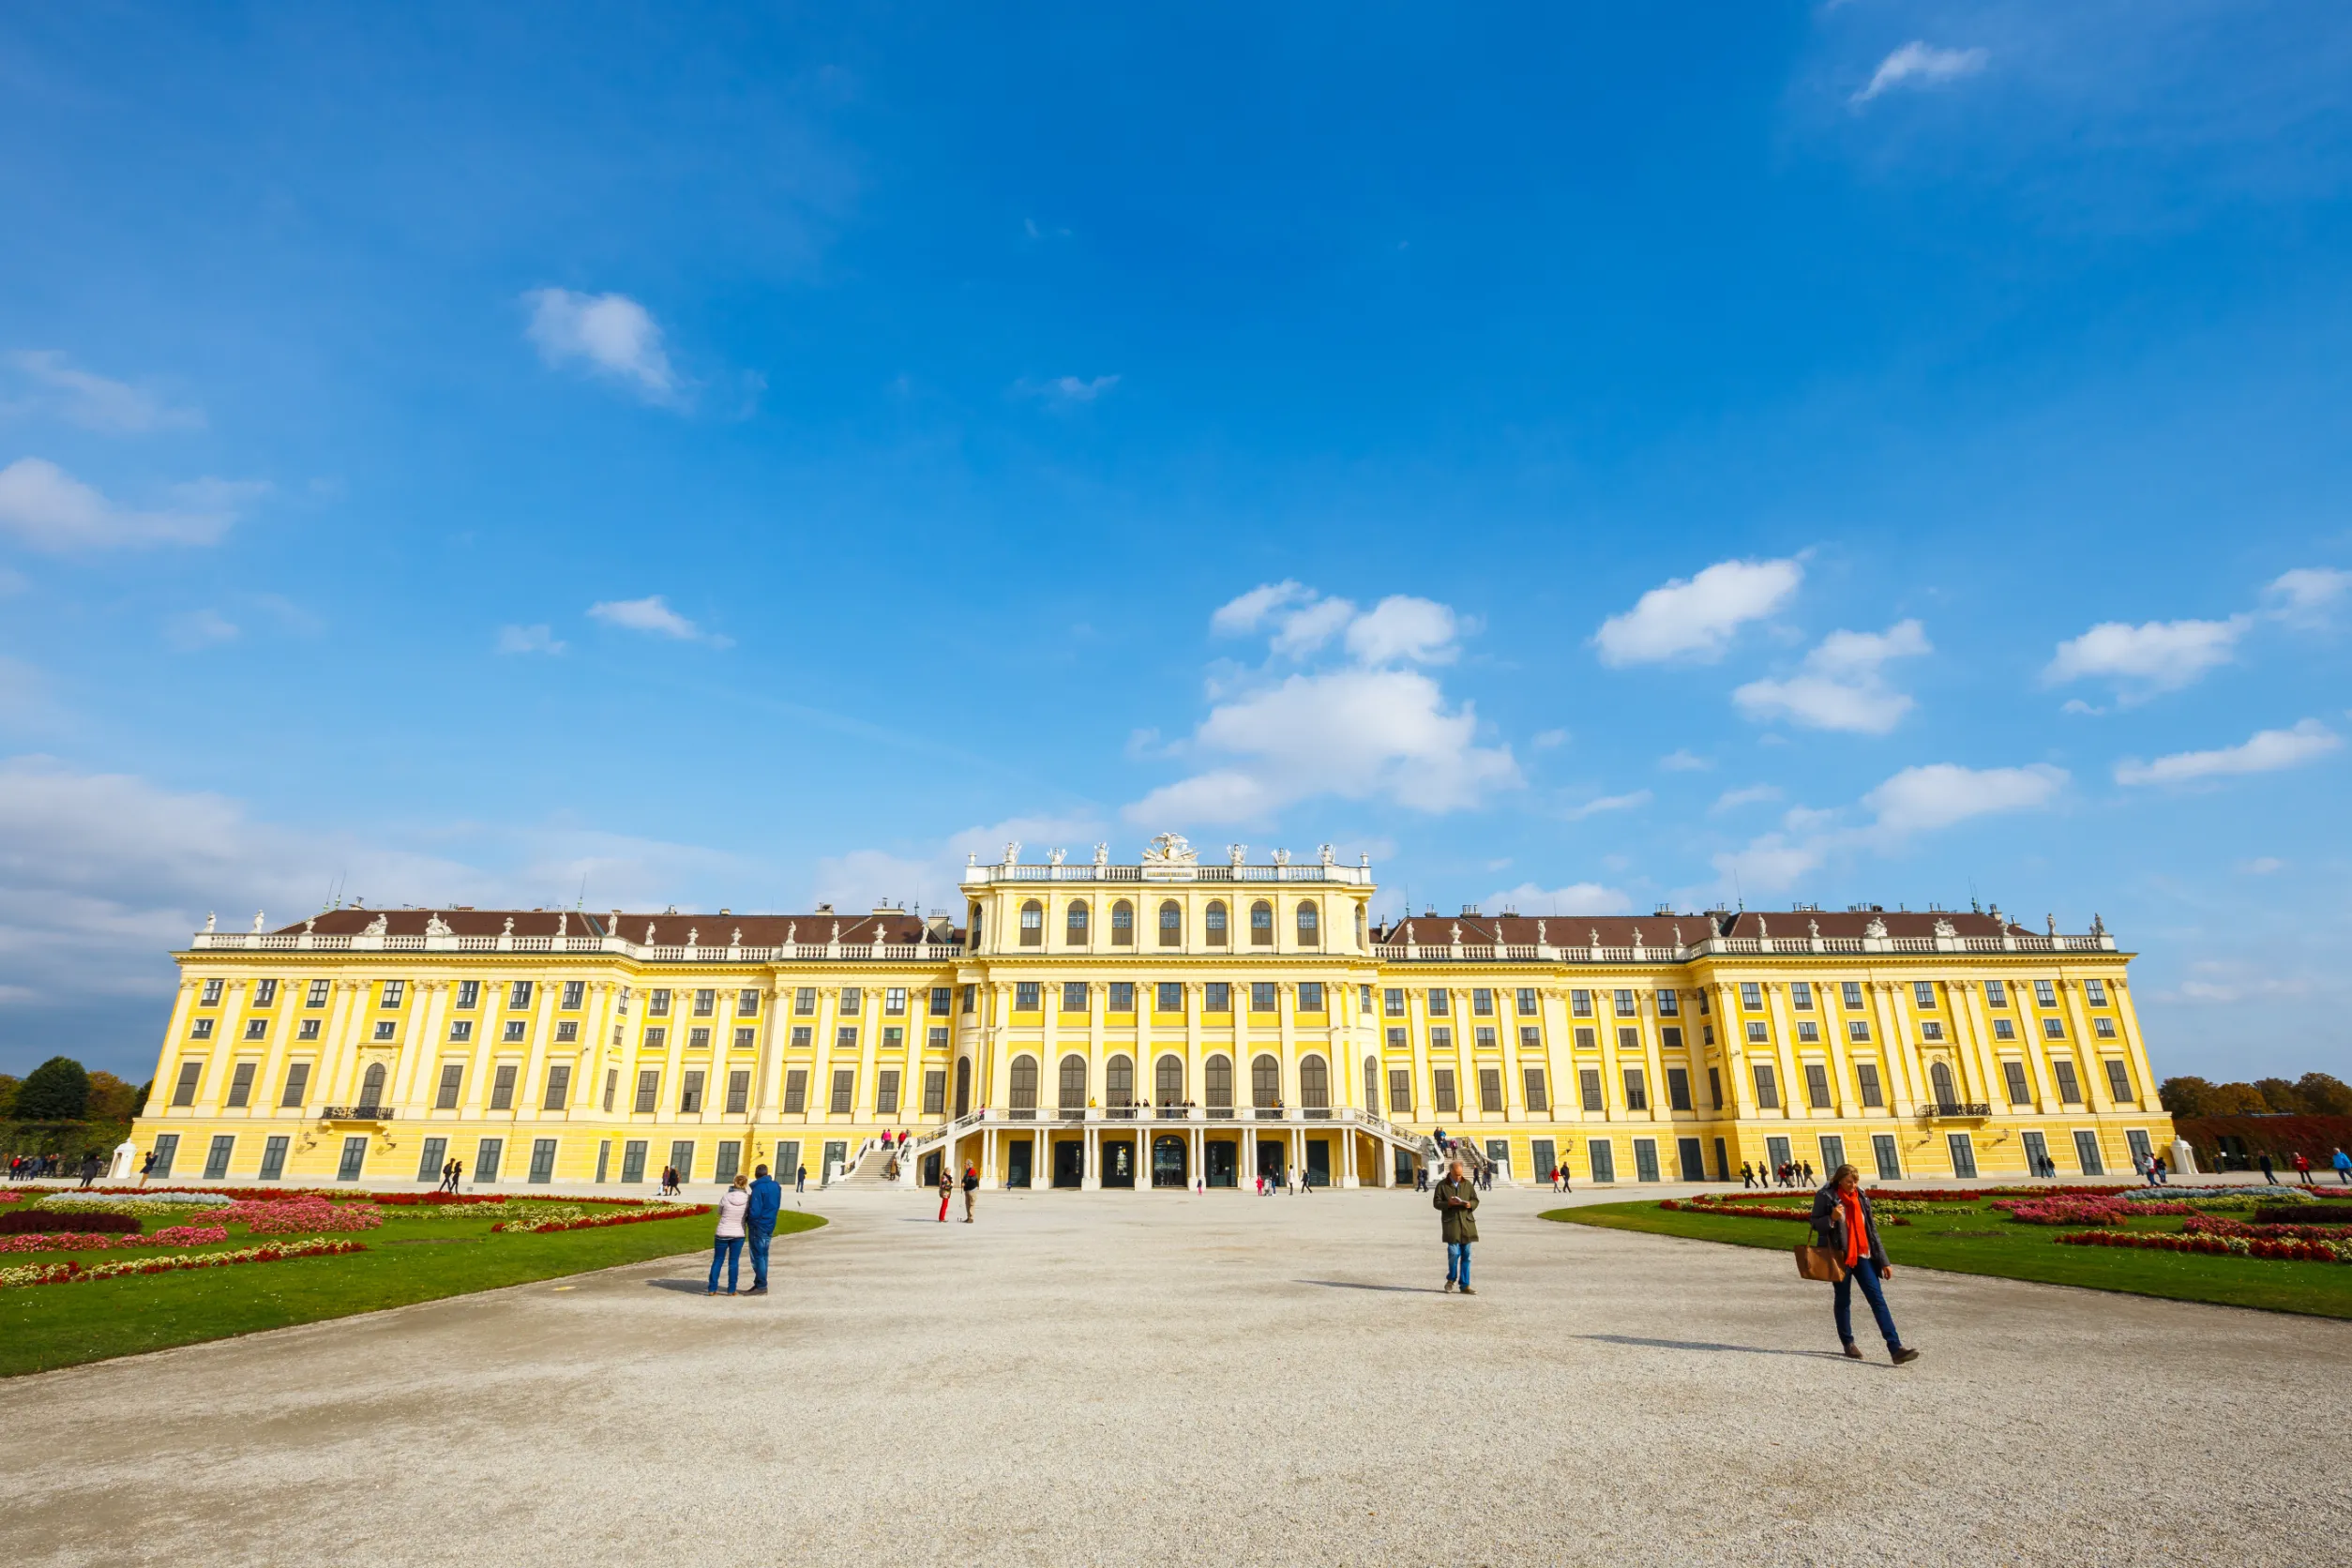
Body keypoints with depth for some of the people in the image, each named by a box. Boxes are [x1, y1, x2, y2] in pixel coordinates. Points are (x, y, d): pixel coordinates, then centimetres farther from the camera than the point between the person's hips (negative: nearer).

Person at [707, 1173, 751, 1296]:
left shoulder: (725, 1196, -13)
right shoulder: (747, 1199, -12)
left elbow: (720, 1212, 3)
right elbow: (750, 1213, 3)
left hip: (722, 1233, 0)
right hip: (738, 1234, 0)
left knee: (717, 1260, 12)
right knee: (734, 1262, 10)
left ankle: (712, 1289, 14)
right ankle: (731, 1290, 13)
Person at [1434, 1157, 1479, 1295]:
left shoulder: (1468, 1184, 11)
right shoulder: (1442, 1185, 2)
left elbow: (1476, 1200, 13)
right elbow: (1436, 1203, 0)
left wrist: (1470, 1204, -9)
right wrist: (1448, 1203, -17)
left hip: (1467, 1222, 3)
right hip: (1451, 1223, -3)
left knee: (1466, 1255, 4)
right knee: (1454, 1252, -10)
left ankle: (1464, 1285, 12)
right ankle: (1451, 1278, 15)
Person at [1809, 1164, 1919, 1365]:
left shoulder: (1861, 1197, 6)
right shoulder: (1825, 1197, -8)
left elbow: (1872, 1230, 9)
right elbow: (1815, 1224, -3)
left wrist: (1884, 1261, 7)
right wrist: (1832, 1218, -24)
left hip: (1862, 1256, 4)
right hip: (1840, 1257, -4)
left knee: (1878, 1298, -5)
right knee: (1843, 1300, 8)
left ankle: (1895, 1348, -9)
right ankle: (1848, 1343, 21)